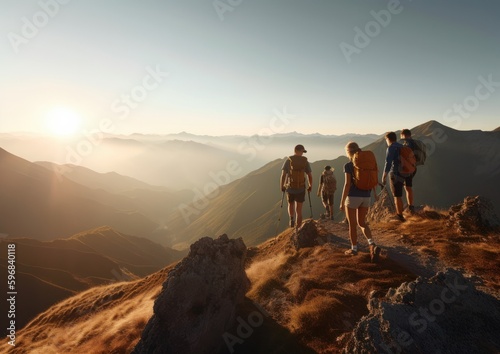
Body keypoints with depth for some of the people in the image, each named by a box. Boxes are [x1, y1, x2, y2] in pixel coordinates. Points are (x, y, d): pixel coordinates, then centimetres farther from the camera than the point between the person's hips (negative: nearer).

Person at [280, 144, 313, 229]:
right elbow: (310, 176, 1)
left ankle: (292, 219, 9)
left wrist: (281, 186, 3)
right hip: (301, 189, 1)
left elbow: (283, 175, -11)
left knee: (290, 205, 27)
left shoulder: (288, 160, -5)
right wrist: (310, 186, 17)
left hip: (290, 188, 0)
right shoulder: (305, 161, -1)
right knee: (299, 210, 10)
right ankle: (297, 229, 11)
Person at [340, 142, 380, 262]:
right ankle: (372, 245, -4)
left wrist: (342, 202, -12)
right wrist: (374, 193, 28)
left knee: (352, 224, 10)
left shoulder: (348, 166, -12)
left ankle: (354, 249, 22)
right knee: (362, 223, 17)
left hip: (353, 197, -5)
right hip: (365, 197, 6)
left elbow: (347, 184, -17)